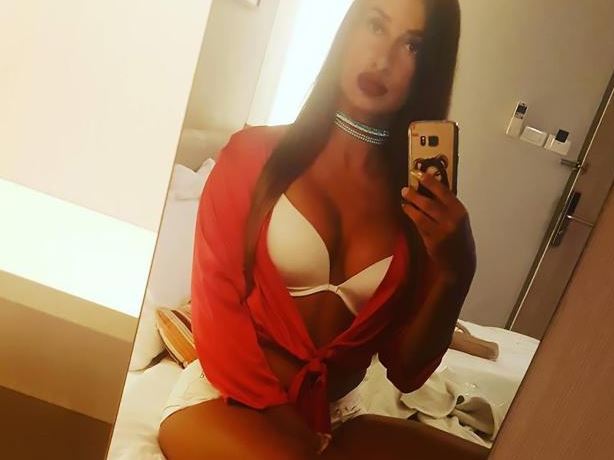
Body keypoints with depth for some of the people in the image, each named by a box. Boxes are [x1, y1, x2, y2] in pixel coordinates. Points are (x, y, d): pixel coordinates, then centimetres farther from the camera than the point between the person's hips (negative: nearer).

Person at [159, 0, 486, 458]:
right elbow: (217, 304, -7)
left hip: (335, 417, 4)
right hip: (227, 402, -3)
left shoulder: (421, 198, 3)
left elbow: (406, 372, 0)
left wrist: (453, 273, -15)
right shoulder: (257, 152, -2)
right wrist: (288, 422, -13)